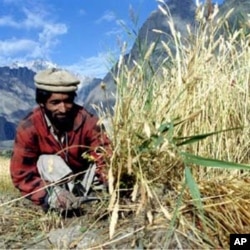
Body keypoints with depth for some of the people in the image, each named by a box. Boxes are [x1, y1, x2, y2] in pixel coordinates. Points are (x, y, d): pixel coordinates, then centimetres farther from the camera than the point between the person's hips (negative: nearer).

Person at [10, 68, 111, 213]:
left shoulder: (87, 121, -25)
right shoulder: (29, 128, -25)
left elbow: (105, 158, -31)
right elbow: (22, 174, -26)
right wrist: (50, 194, -44)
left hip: (85, 181, 2)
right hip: (52, 182, -2)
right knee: (47, 161, -31)